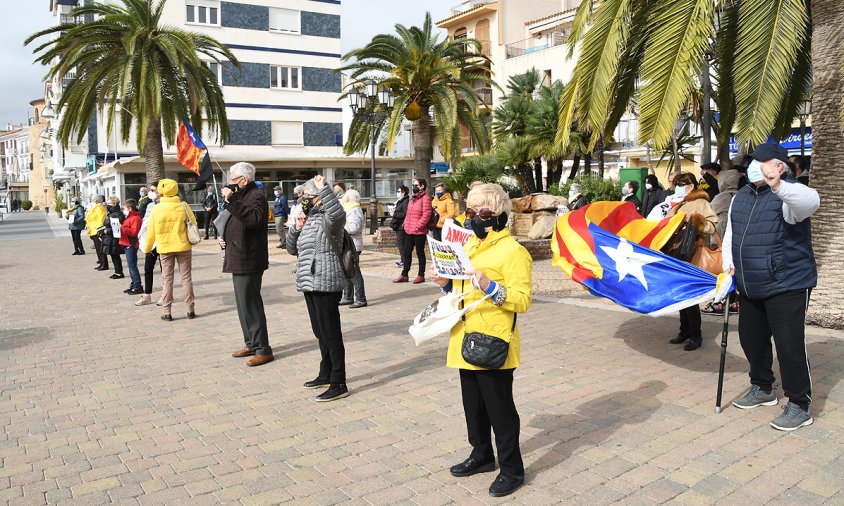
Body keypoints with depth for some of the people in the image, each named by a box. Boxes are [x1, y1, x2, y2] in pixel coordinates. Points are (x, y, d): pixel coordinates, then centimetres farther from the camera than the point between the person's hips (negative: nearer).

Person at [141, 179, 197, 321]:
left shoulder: (156, 209, -5)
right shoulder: (184, 207, -7)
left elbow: (151, 231, 0)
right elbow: (193, 225, -1)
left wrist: (147, 248, 14)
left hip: (165, 248, 1)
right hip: (183, 246, 0)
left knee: (168, 279, 8)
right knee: (186, 278, 8)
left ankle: (167, 312, 7)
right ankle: (190, 310, 9)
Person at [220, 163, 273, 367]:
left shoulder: (256, 196, -12)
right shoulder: (241, 196, 20)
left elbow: (253, 219, -32)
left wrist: (232, 200, -31)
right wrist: (224, 239, 12)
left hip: (248, 262, -10)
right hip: (238, 260, 10)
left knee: (250, 304, -9)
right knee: (244, 304, 15)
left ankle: (262, 349, -4)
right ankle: (251, 344, 25)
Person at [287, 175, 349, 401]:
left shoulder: (326, 219, -10)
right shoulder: (309, 219, 19)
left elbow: (338, 213, -37)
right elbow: (292, 249, 21)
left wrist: (323, 187, -29)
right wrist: (296, 228, 4)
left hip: (325, 284, -10)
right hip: (310, 284, 10)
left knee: (331, 334, -6)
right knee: (320, 332, 19)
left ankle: (339, 384, 0)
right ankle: (325, 375, 32)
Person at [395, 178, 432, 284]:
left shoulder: (425, 198, -10)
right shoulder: (412, 199, 17)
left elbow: (426, 214, -17)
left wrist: (418, 226, -19)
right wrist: (405, 223, 10)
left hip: (419, 231, -8)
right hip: (409, 231, 8)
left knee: (420, 253, 2)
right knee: (406, 252, 10)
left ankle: (421, 275, 11)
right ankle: (404, 275, 18)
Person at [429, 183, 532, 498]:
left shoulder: (512, 251, -13)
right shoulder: (470, 245, 12)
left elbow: (523, 301, -19)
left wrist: (490, 287, -31)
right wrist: (447, 283, 4)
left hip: (493, 347, -8)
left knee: (499, 407, 4)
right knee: (473, 404, 19)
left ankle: (512, 469, 20)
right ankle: (481, 455, 38)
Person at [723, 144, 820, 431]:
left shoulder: (788, 195, -13)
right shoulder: (741, 197, 10)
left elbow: (810, 202, -38)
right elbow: (730, 235, 18)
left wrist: (779, 186, -57)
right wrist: (729, 264, 3)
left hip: (787, 286, -8)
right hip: (750, 288, 8)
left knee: (790, 345, -5)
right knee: (751, 339, 18)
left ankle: (799, 406, 11)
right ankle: (762, 389, 38)